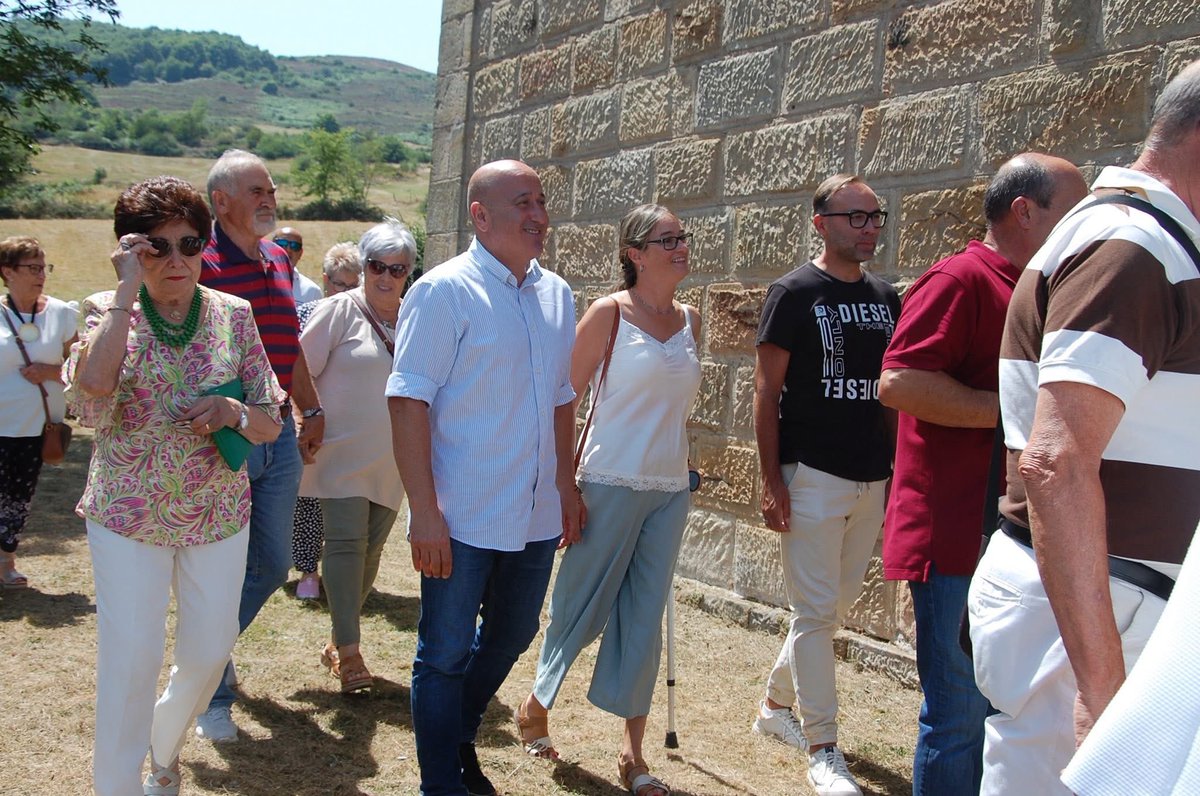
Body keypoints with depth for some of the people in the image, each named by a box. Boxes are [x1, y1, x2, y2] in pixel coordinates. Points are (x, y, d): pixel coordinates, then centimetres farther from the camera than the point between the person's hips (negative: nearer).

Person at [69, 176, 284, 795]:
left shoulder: (232, 314, 0)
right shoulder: (108, 311, -6)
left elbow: (271, 424, 2)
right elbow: (93, 385, -29)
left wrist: (233, 412, -20)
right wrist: (128, 289, -24)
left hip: (218, 512, 3)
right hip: (127, 513, -3)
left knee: (209, 652, 12)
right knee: (130, 660, -3)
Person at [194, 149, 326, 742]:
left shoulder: (279, 260, 12)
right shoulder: (201, 265, -11)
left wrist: (310, 411, 21)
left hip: (279, 434, 7)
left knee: (273, 565, 15)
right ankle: (212, 697, 20)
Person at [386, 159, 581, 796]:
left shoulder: (557, 295, 9)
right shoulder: (444, 290, -11)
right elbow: (408, 402, -15)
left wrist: (565, 484, 14)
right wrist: (424, 511, -20)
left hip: (535, 517, 7)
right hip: (461, 519, -7)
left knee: (510, 637, 21)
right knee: (446, 655, 6)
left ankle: (459, 738, 43)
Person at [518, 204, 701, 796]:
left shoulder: (689, 320, 9)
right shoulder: (609, 313, -8)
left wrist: (678, 467, 16)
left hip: (670, 490, 5)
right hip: (611, 483, -5)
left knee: (644, 621, 8)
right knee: (582, 607, 6)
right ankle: (535, 705, 33)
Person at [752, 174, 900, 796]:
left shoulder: (885, 298, 11)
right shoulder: (794, 293, -6)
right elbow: (767, 390, -8)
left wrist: (898, 472, 13)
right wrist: (771, 480, -13)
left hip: (872, 480, 6)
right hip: (812, 476, -6)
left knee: (835, 605, 15)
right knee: (816, 611, -2)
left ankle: (777, 704, 33)